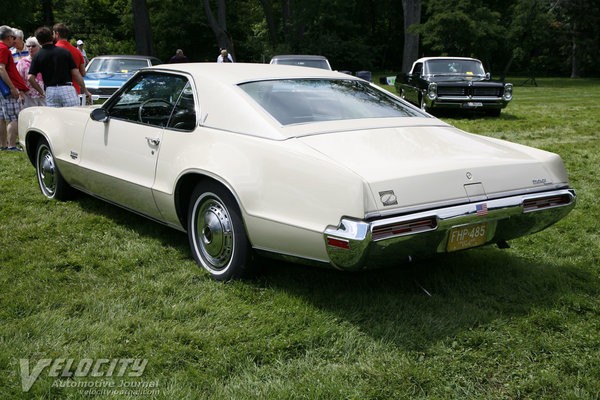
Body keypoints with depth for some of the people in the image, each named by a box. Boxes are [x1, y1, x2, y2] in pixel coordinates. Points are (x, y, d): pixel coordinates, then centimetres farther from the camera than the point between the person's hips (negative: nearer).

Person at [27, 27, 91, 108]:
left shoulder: (37, 56, 2)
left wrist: (41, 92, 8)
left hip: (50, 92, 2)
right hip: (67, 89, -2)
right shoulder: (65, 52, -1)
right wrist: (86, 92, 3)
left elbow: (31, 78, -5)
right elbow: (76, 74, -3)